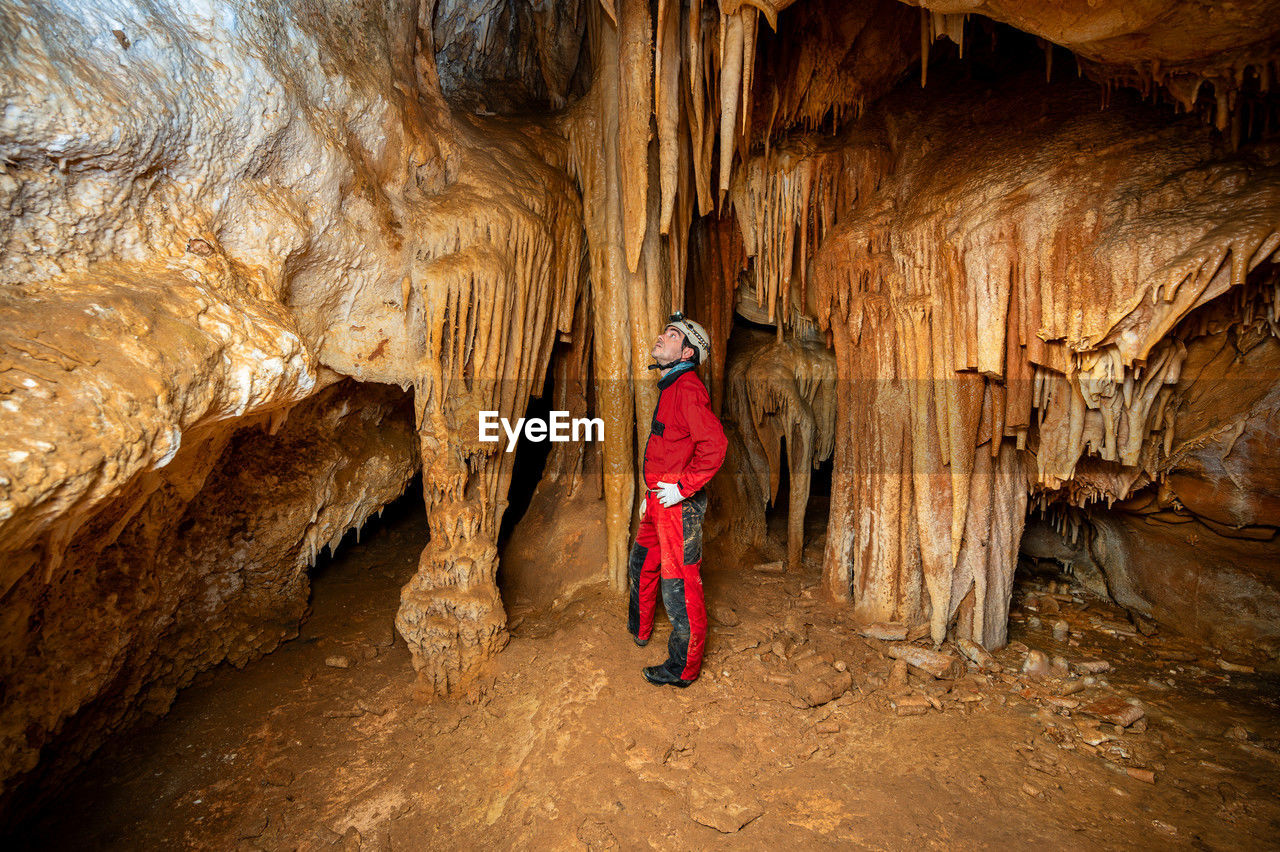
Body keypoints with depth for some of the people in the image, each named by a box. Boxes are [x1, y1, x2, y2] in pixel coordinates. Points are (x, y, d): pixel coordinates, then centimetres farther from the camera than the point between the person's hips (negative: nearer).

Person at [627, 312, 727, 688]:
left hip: (679, 505, -10)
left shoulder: (687, 387, -17)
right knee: (641, 565, 26)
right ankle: (639, 630, 48)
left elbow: (714, 444, -28)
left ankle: (683, 668, 15)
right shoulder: (669, 386, 15)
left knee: (679, 585, 0)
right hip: (658, 501, 11)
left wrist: (683, 487, -22)